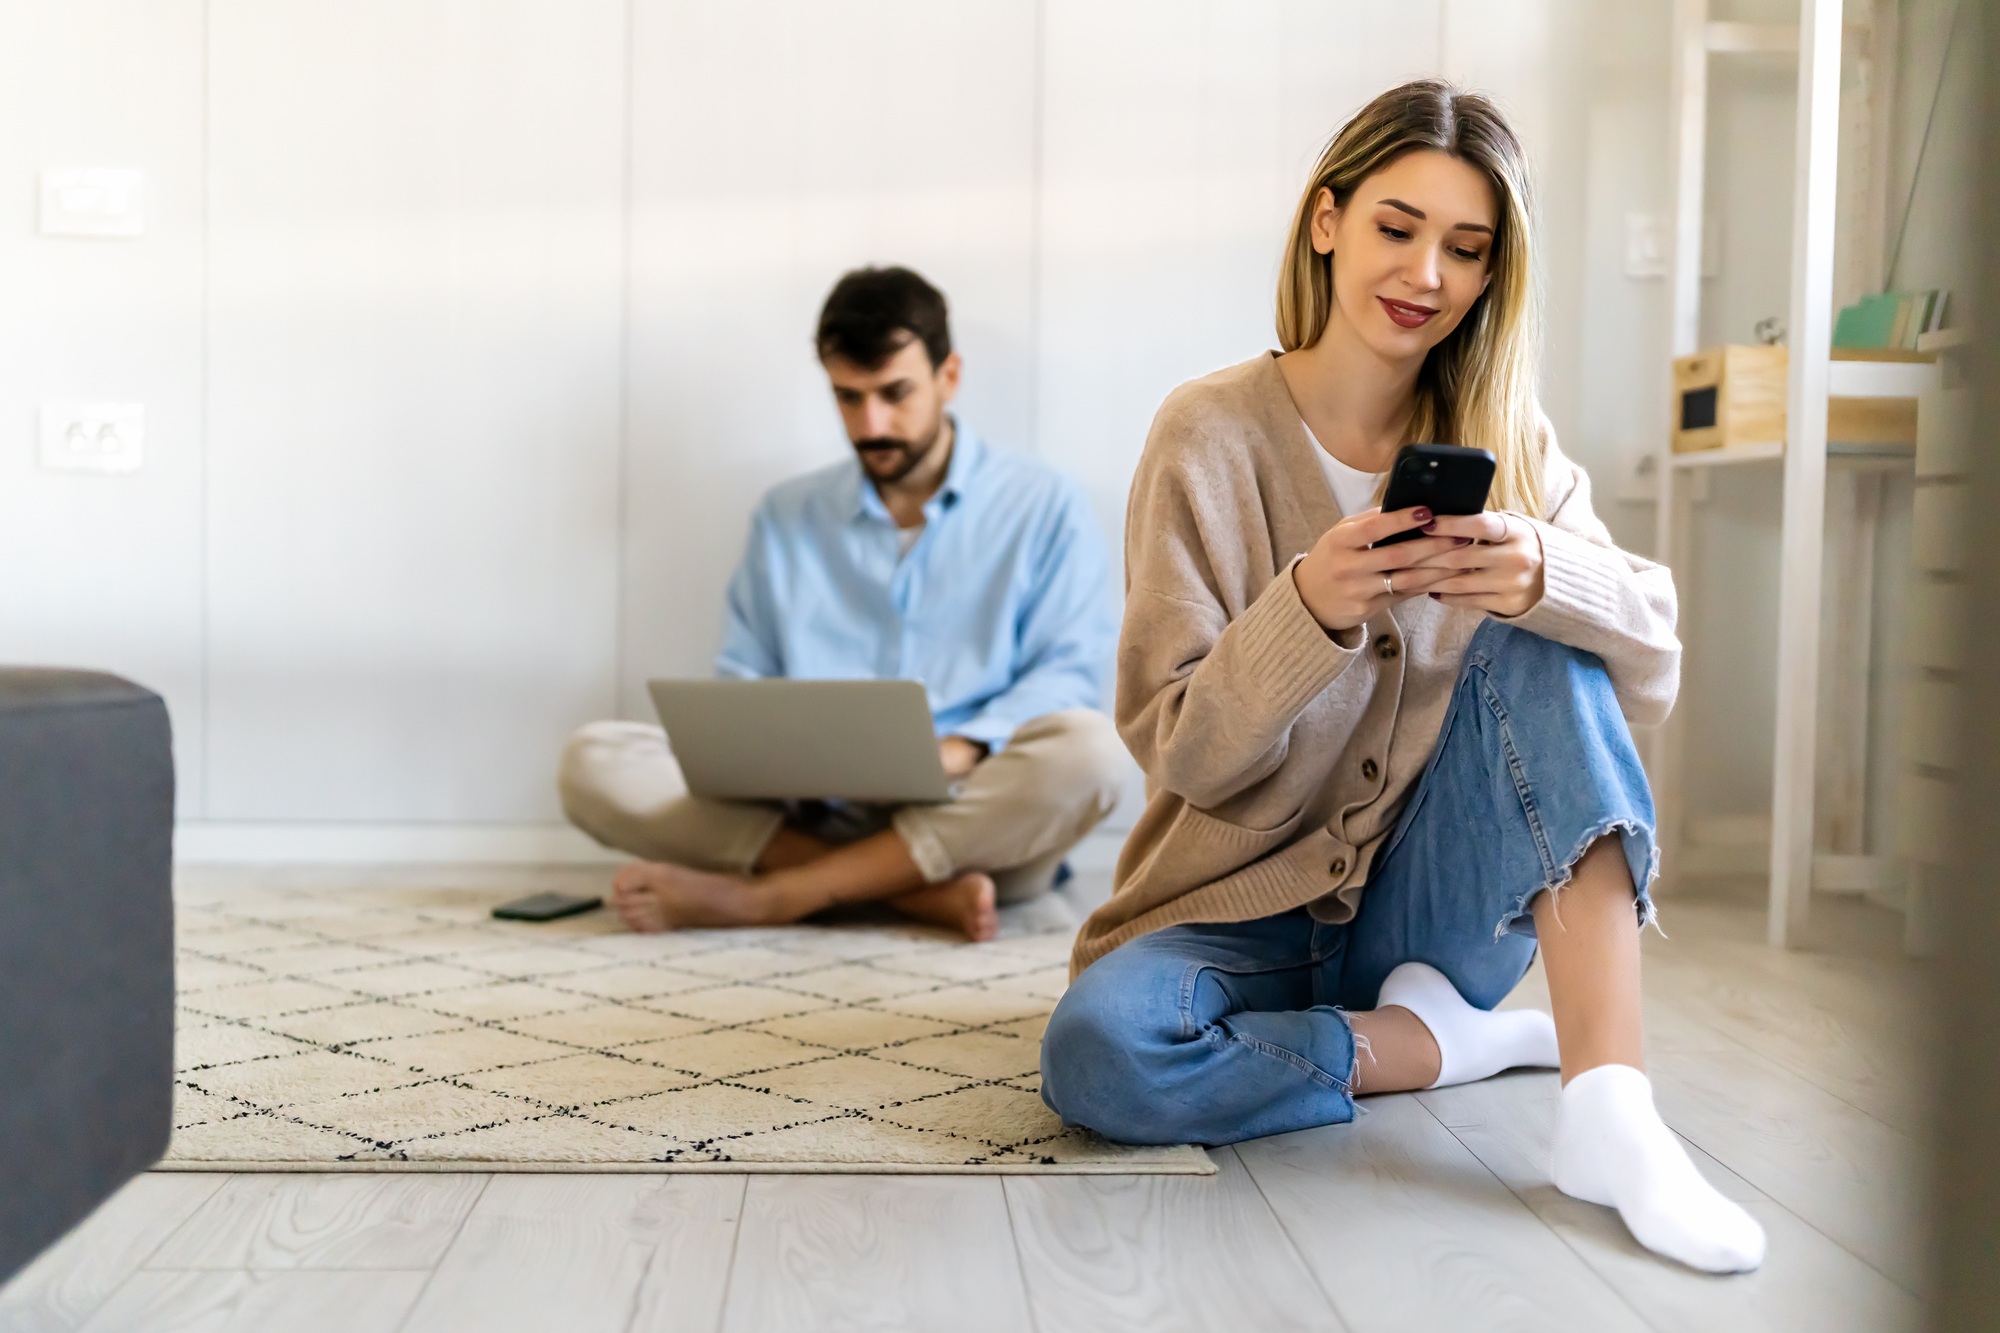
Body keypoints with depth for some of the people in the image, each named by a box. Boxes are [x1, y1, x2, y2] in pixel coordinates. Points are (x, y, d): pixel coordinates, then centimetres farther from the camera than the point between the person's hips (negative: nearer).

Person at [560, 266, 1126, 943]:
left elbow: (1071, 669, -1)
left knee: (1091, 748, -35)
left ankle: (764, 895, -29)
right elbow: (742, 683, 17)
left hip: (975, 822, -2)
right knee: (594, 760, -18)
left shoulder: (1043, 505, 8)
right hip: (812, 817, 2)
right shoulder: (787, 516, 18)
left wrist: (959, 752, -20)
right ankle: (922, 892, -29)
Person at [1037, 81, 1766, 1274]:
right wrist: (1308, 610, -32)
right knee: (1097, 1053, -32)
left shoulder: (1508, 446, 3)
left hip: (1431, 903, 2)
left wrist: (1544, 575, -32)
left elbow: (1652, 672, -10)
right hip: (1249, 909, -2)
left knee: (1543, 652, -23)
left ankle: (1612, 1107, -31)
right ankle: (1452, 1039, -12)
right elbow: (1182, 753, -12)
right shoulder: (1214, 436, -8)